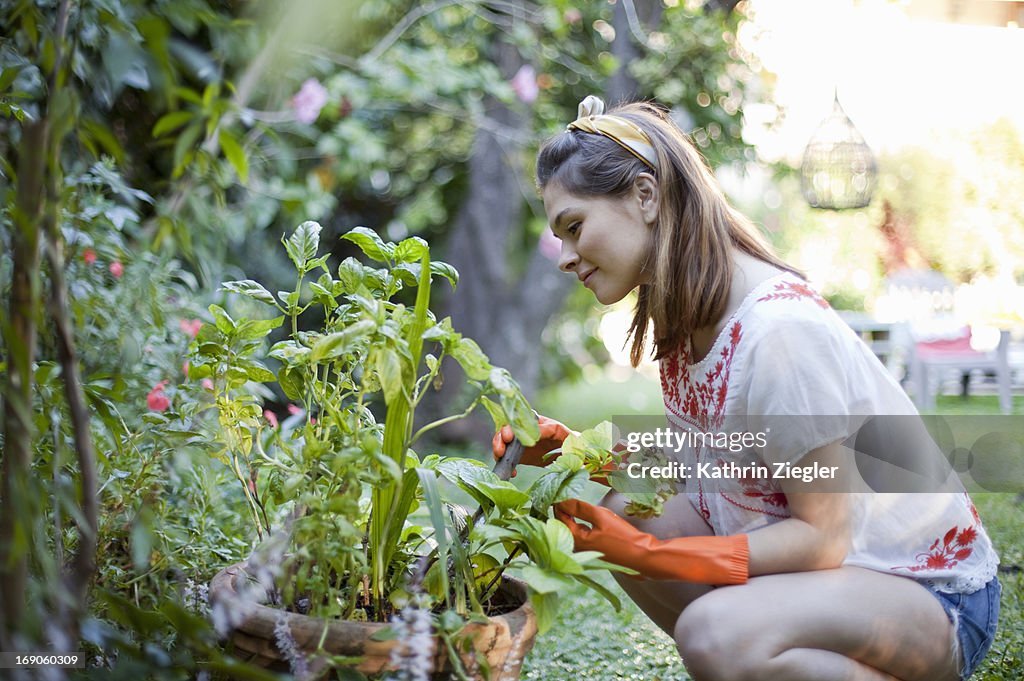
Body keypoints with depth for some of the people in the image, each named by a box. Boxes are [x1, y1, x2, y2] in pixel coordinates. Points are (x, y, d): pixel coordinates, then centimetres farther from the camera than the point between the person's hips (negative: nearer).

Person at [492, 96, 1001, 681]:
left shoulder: (779, 325, -27)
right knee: (627, 510, -4)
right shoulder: (682, 315, 0)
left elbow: (823, 537, -24)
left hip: (932, 593, -8)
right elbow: (687, 463, 4)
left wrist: (644, 552, -26)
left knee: (715, 633, -32)